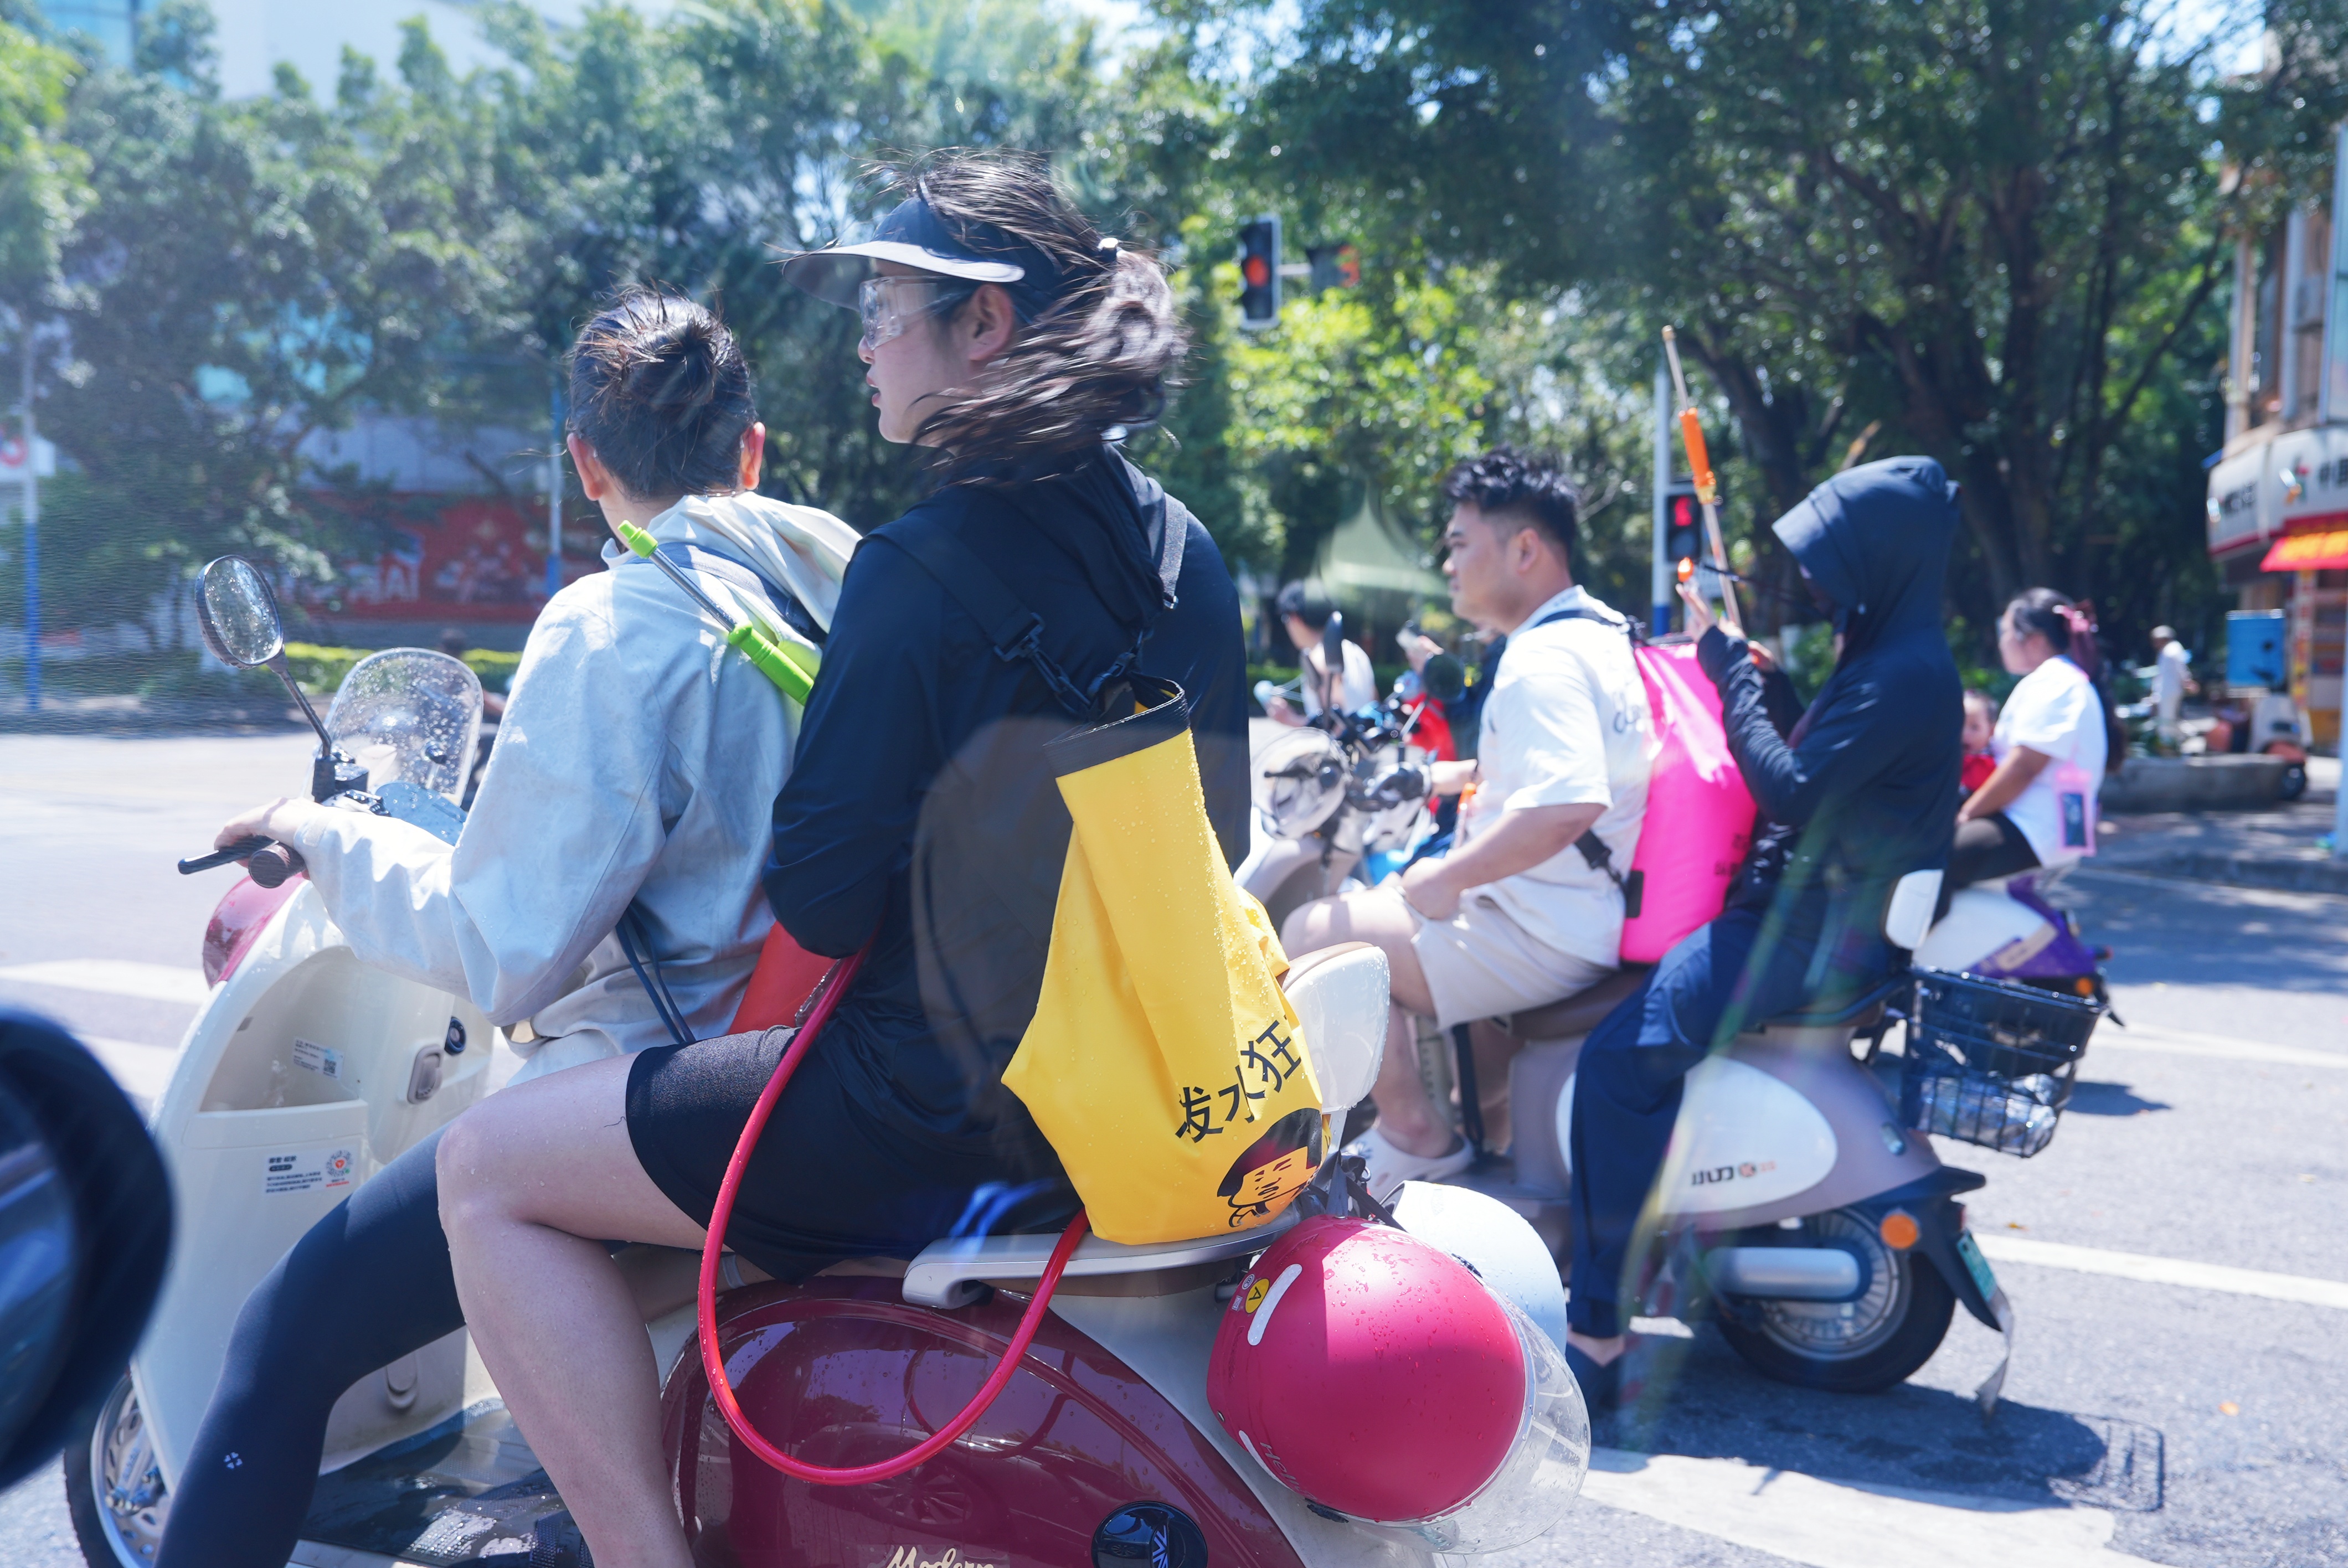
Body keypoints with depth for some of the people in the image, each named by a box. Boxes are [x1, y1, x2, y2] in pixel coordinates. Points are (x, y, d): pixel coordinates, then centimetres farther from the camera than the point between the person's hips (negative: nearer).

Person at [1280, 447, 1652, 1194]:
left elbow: (1570, 805, -36)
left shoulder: (1542, 662, -22)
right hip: (1592, 912, 11)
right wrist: (1469, 775, 23)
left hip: (1544, 936, -11)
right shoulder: (1597, 630, 11)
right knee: (1371, 904, 26)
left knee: (1314, 935, -11)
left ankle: (1412, 1132, 2)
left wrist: (1449, 878, -26)